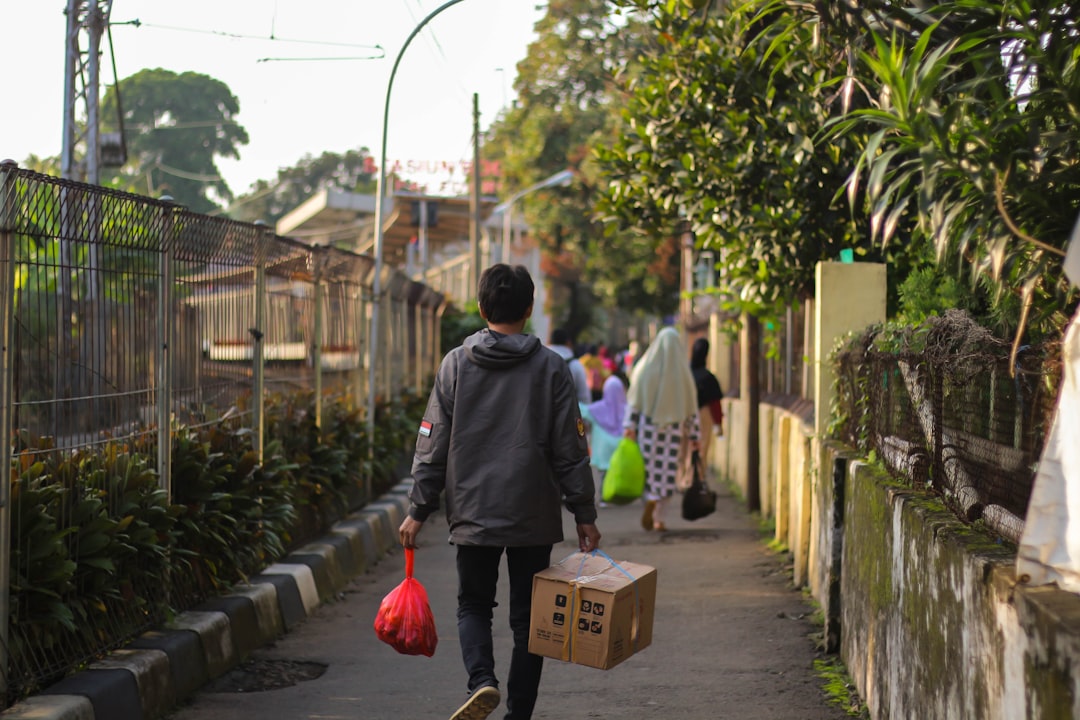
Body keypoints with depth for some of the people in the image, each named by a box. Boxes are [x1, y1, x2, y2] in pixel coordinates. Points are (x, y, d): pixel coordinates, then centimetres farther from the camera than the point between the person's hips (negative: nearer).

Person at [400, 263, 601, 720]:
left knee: (473, 605, 15)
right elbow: (570, 451, -2)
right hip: (534, 518, 0)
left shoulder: (455, 364, 0)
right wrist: (584, 515, 4)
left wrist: (419, 510, 6)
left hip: (473, 513, 1)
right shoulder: (551, 368, -2)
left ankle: (481, 679, -10)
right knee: (528, 619, 10)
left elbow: (432, 446, 0)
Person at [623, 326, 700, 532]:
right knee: (666, 469, 6)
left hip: (647, 425, 0)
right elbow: (691, 408, 2)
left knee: (648, 467, 9)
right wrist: (694, 436, 8)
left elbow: (633, 401, -8)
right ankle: (658, 518, 1)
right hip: (672, 428, 0)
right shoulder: (683, 372, 0)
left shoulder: (645, 368, -2)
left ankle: (650, 501, -17)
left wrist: (629, 426, -9)